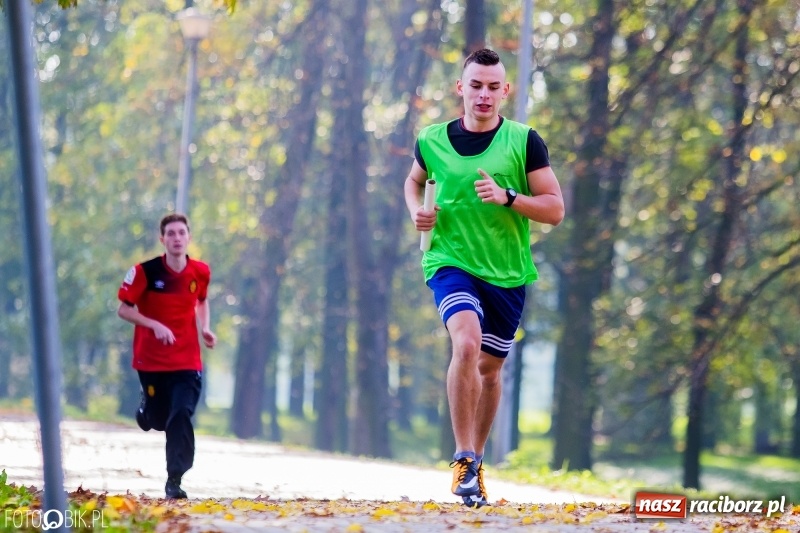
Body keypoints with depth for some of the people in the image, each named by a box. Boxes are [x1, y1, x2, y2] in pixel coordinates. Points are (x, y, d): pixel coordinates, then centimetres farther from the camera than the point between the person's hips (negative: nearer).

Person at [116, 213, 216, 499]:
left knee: (181, 416, -14)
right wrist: (155, 325, -21)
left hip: (187, 360, 1)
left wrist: (205, 328, 2)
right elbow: (124, 309, -7)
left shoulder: (201, 272, 0)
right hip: (151, 360, -1)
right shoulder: (145, 272, -11)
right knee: (159, 420, 9)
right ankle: (146, 410, 48)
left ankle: (174, 480, -9)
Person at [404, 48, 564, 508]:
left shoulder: (525, 142, -4)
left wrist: (506, 196, -21)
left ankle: (476, 460, 34)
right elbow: (415, 180, 23)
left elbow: (555, 210, -5)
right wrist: (416, 210, 2)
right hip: (451, 260, -1)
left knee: (490, 367, 13)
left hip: (508, 272, 2)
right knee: (467, 342, -27)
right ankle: (464, 458, -22)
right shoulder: (432, 140, 1)